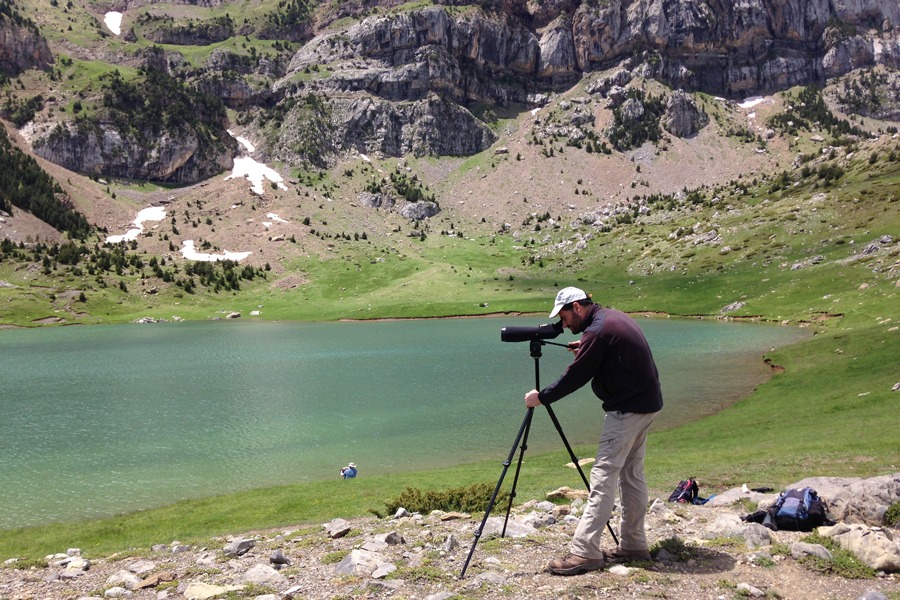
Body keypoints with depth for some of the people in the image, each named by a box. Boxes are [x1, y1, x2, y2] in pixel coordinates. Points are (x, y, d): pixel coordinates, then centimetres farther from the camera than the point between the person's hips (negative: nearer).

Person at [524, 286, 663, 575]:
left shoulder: (597, 330, -17)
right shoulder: (615, 317, 12)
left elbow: (575, 377, -14)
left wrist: (542, 397, -3)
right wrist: (586, 349, 14)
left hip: (626, 409, -10)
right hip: (646, 403, 10)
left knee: (603, 475, -11)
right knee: (631, 474, 14)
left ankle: (584, 552, -12)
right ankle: (634, 545, 20)